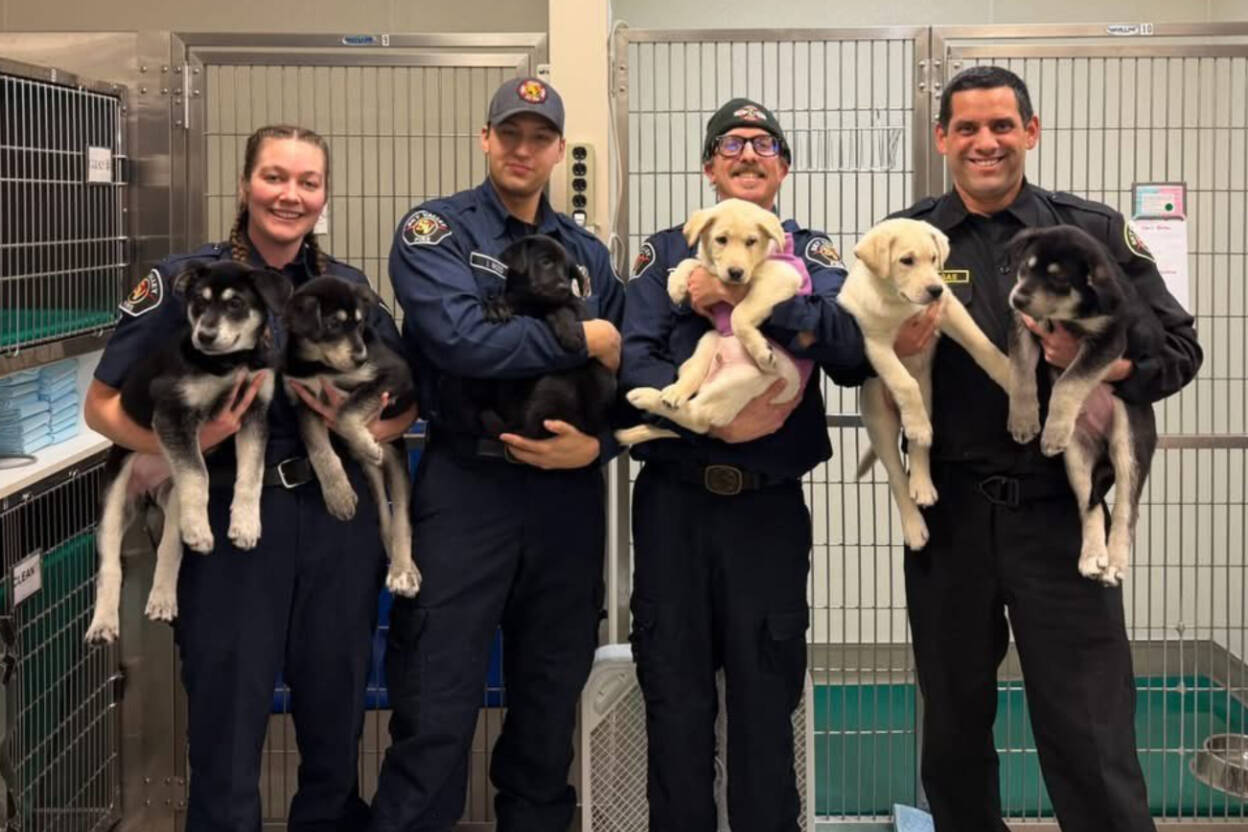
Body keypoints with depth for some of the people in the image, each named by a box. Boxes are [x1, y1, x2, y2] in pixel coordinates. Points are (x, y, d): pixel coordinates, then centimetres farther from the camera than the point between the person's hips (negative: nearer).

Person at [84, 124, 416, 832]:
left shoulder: (348, 286, 7)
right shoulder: (185, 280, -4)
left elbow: (408, 399, 14)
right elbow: (104, 404, -3)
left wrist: (367, 430, -7)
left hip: (339, 521, 3)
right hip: (231, 523, -3)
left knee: (338, 726, 13)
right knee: (227, 740, 3)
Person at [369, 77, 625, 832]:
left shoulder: (588, 253, 12)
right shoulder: (436, 230, -1)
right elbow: (462, 342, -19)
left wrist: (596, 445, -11)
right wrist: (582, 339, -11)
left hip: (566, 495, 5)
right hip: (465, 489, -4)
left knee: (551, 704, 14)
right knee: (436, 717, -4)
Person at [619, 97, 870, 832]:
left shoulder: (811, 255, 6)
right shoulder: (668, 251, 7)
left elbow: (857, 354, -12)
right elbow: (633, 361, -6)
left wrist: (755, 292, -22)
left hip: (770, 504, 0)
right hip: (674, 501, 1)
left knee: (766, 701, 6)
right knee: (676, 697, 7)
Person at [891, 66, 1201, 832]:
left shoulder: (1094, 231, 1)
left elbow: (1180, 347, 2)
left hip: (1061, 510, -1)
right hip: (949, 512, 2)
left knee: (1091, 737, 0)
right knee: (954, 725, 16)